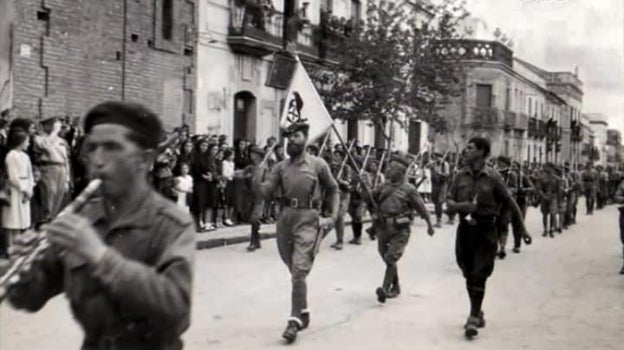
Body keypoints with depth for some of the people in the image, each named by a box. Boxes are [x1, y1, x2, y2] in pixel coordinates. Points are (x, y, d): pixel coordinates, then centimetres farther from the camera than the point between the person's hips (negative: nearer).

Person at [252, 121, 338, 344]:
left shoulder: (318, 165, 0)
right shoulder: (281, 167, 9)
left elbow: (333, 190, 12)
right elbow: (266, 193, 0)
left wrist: (333, 217, 3)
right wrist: (256, 178, -18)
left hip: (307, 220, -5)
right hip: (285, 219, 5)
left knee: (299, 272, -13)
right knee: (294, 271, 16)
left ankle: (295, 320, -8)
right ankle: (304, 313, 32)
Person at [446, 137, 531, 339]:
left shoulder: (492, 178, -8)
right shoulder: (460, 176, 2)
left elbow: (511, 205, -2)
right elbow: (449, 202, 3)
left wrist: (522, 230, 1)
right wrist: (462, 206, -19)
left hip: (486, 231, -4)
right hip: (465, 229, 4)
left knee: (478, 277, -7)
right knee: (469, 275, 13)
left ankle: (473, 319, -2)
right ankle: (477, 313, 31)